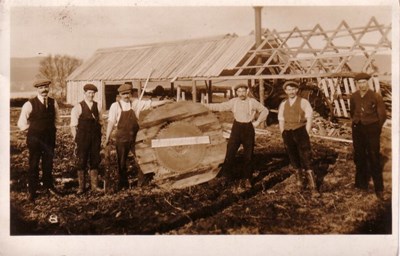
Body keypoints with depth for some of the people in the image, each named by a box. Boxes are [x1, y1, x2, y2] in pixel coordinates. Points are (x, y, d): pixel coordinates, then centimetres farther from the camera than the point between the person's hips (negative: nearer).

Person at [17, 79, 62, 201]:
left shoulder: (53, 103, 0)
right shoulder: (29, 104, -12)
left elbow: (57, 119, 16)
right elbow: (22, 124, -7)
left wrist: (48, 126, 3)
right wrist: (34, 127, -3)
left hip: (49, 138, 3)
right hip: (34, 139, -3)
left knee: (48, 164, 15)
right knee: (33, 165, 8)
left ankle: (49, 187, 33)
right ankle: (32, 191, 21)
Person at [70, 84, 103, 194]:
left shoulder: (97, 106, 7)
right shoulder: (78, 107, -4)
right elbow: (73, 125, -4)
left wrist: (99, 137, 6)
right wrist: (76, 139, -9)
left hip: (95, 139, 3)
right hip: (83, 139, -3)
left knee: (95, 162, 7)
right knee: (82, 162, 4)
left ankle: (94, 185, 16)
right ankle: (81, 186, 14)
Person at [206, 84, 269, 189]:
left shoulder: (252, 102, -1)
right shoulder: (233, 102, 2)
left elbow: (265, 110, 8)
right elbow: (220, 106, 1)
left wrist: (258, 121, 1)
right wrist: (205, 106, -5)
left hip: (249, 128, -1)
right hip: (237, 128, 1)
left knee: (248, 155, 5)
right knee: (230, 152, -7)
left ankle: (247, 178, 16)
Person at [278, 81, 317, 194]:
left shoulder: (303, 102, -2)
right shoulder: (283, 104, 10)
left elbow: (309, 119, -5)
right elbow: (281, 120, 13)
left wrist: (306, 133, -10)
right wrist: (284, 135, 6)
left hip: (300, 132, -4)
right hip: (288, 133, 4)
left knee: (306, 159, -7)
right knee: (294, 159, 13)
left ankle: (312, 186, -2)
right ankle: (300, 181, 28)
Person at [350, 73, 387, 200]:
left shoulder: (376, 97, -12)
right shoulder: (354, 97, 0)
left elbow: (382, 115, -3)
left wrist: (375, 128, 6)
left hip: (372, 129, -4)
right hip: (357, 129, 4)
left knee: (374, 159, -2)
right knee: (359, 157, 12)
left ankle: (379, 188, 6)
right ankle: (362, 184, 26)